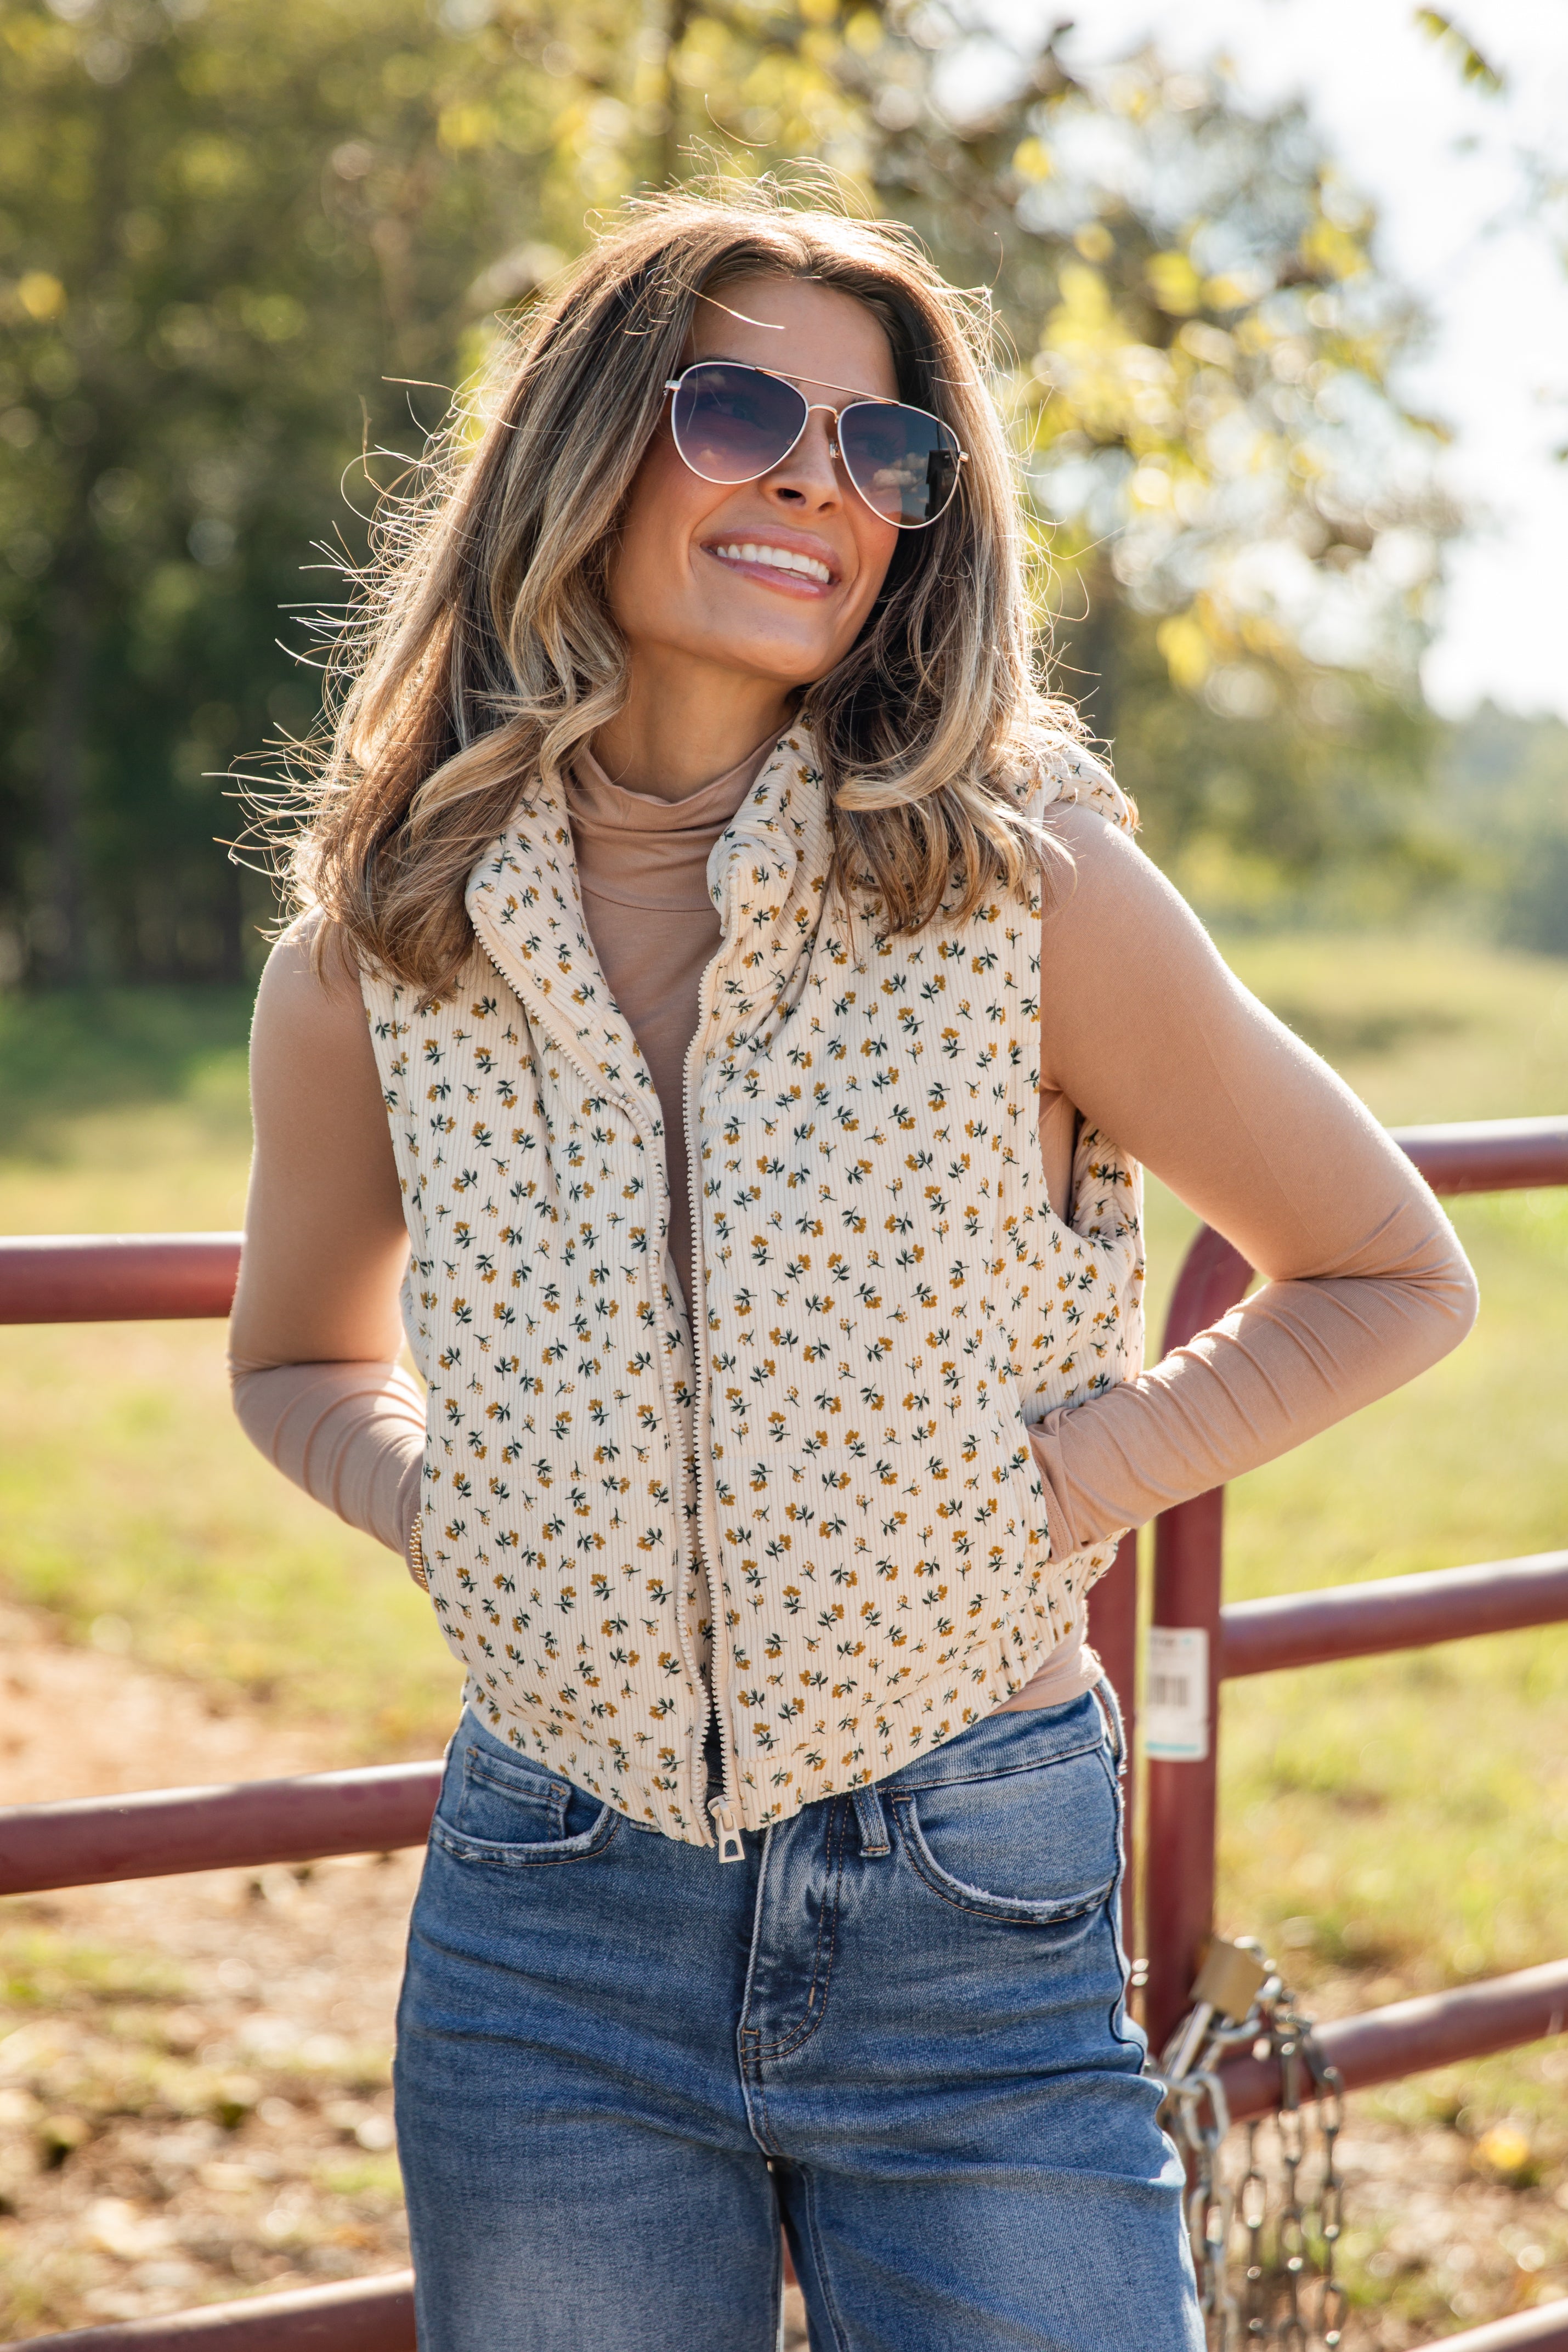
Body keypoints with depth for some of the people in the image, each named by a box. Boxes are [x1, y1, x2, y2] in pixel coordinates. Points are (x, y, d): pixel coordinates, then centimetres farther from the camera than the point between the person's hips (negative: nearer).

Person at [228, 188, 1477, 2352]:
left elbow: (1390, 1278, 4)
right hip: (546, 1925, 2)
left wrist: (1071, 1472, -8)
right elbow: (298, 1357, 18)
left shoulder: (1026, 887, -8)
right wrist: (441, 1503, -1)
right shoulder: (373, 952, -1)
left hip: (975, 1929, -2)